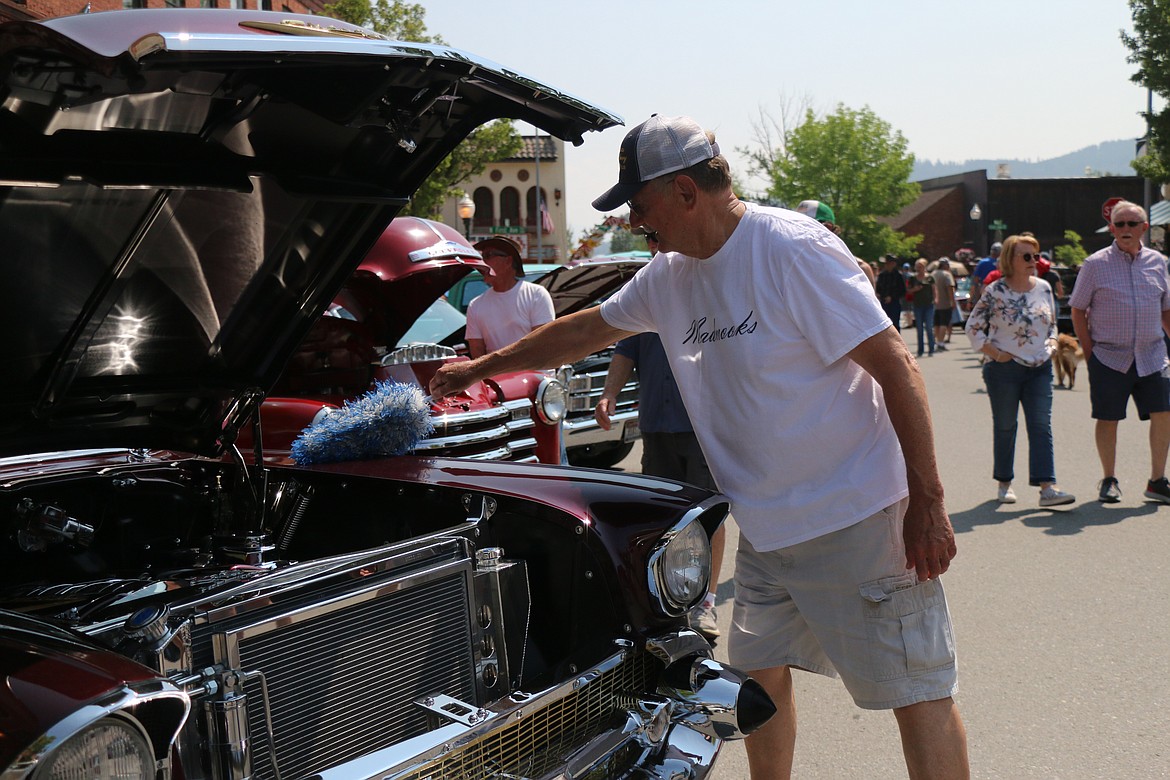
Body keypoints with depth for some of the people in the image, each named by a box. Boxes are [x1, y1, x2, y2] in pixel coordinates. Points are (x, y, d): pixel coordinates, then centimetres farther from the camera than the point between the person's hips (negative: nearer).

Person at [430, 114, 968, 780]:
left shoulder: (792, 250, -16)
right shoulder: (670, 276, 8)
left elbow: (897, 366, -17)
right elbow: (585, 330, 23)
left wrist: (927, 501, -19)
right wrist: (480, 368, 28)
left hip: (858, 518, -8)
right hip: (766, 527, 8)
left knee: (918, 689, 0)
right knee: (761, 672, 16)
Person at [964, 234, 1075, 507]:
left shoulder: (1044, 288, 7)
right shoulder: (996, 291, -8)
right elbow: (973, 327, -4)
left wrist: (1051, 343, 2)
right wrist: (994, 353, -10)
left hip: (1040, 369, 4)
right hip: (1004, 369, -4)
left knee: (1041, 426, -4)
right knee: (1005, 427, 8)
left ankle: (1047, 487, -9)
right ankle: (1005, 483, 22)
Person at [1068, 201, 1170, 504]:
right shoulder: (1095, 264, 0)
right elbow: (1078, 310, 3)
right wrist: (1089, 350, -3)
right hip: (1109, 357, -3)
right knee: (1107, 419, 2)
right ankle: (1109, 481, 18)